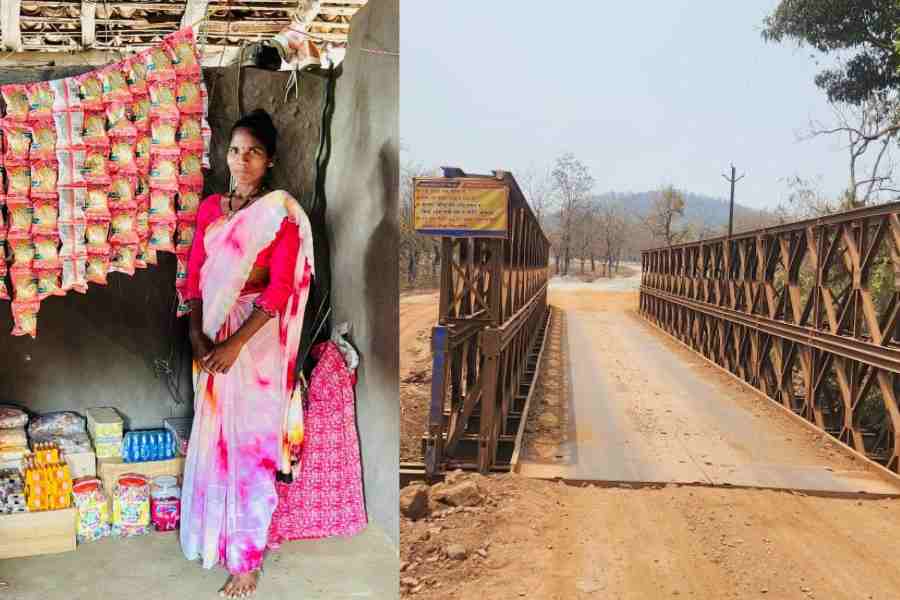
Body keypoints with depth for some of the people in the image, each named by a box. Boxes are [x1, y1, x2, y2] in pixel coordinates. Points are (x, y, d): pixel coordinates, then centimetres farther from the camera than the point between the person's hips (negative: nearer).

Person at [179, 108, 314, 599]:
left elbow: (280, 289, -15)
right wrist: (197, 333, -8)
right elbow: (195, 274, 6)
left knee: (249, 443, 2)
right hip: (211, 337, 6)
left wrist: (235, 344, -18)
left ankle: (247, 557, 16)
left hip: (255, 338, -5)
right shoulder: (209, 208, 8)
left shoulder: (281, 213, -10)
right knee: (213, 438, 17)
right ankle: (215, 533, 38)